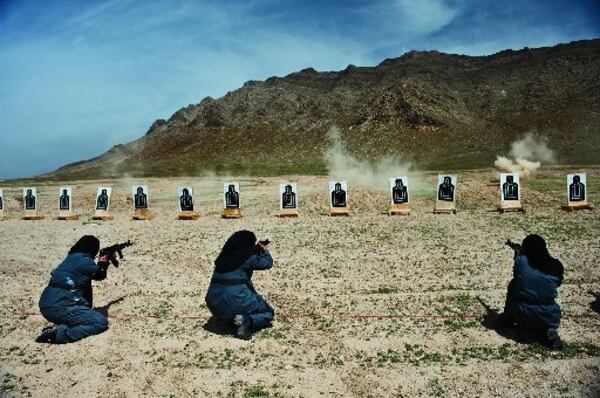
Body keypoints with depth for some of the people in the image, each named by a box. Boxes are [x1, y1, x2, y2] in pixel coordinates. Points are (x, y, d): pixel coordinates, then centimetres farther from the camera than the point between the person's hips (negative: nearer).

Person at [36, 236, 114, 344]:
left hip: (46, 305, 9)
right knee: (102, 323, -6)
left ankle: (60, 325, 10)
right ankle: (59, 333, -18)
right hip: (59, 307, -9)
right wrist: (104, 262, 25)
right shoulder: (83, 260, -9)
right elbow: (100, 275, 8)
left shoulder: (72, 257, 17)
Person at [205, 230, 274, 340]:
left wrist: (256, 252, 33)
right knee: (268, 312, 14)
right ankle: (247, 321, -13)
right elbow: (268, 262, 10)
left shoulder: (224, 256, 10)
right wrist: (264, 250, 28)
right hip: (236, 301, -6)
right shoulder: (248, 257, -6)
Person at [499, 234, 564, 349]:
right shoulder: (556, 266, -2)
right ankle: (547, 330, 8)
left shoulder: (521, 261, -7)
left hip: (523, 317, -1)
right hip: (550, 319, 1)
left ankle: (508, 318, 34)